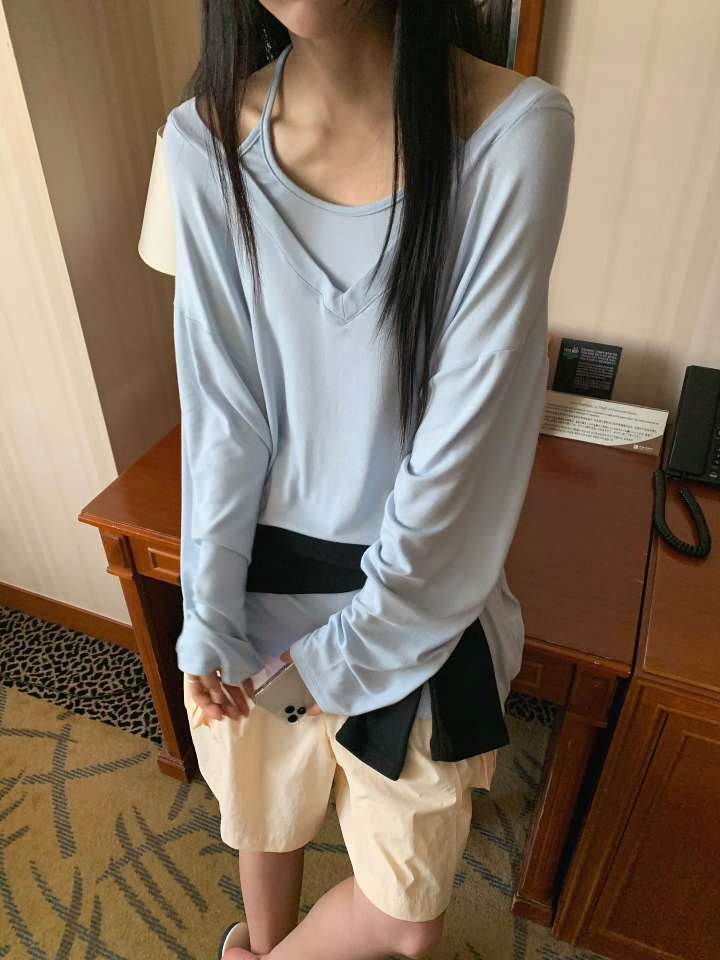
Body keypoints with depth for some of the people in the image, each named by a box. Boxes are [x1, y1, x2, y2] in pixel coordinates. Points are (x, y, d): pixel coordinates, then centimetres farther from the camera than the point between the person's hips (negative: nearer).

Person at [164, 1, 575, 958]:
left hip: (414, 585, -1)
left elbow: (467, 430, -18)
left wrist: (352, 645, -12)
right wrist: (210, 619, -6)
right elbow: (219, 409, -8)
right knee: (263, 808, 26)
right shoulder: (206, 139, -9)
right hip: (258, 572, 2)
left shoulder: (516, 129, -17)